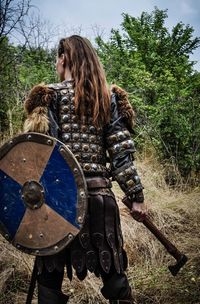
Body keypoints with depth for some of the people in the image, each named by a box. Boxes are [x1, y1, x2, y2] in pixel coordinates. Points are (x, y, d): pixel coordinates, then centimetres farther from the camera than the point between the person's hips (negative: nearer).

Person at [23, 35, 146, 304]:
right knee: (113, 271, 13)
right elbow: (121, 151, 5)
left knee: (51, 274, 8)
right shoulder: (109, 97, 10)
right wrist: (136, 195, 7)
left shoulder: (50, 95, 1)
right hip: (100, 193, 4)